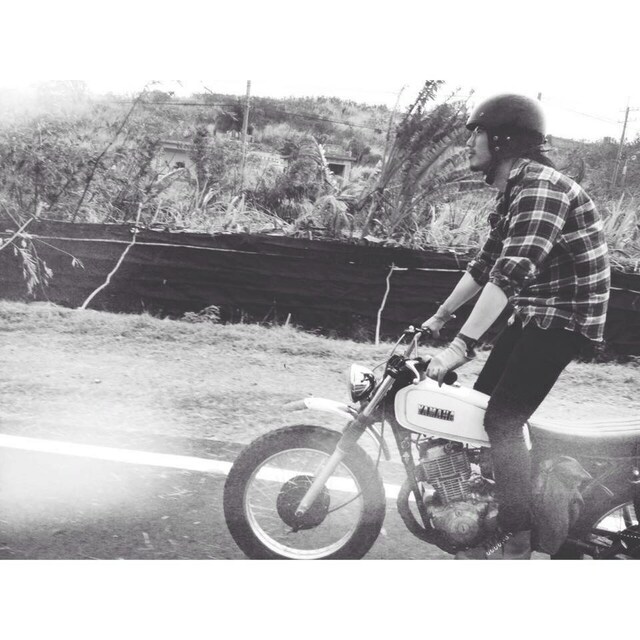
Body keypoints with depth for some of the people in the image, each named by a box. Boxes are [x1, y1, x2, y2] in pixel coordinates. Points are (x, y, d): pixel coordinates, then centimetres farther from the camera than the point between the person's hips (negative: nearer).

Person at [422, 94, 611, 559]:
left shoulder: (542, 187, -21)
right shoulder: (514, 191, 12)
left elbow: (512, 272, -31)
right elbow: (486, 263, 20)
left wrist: (462, 345, -34)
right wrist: (440, 317, 24)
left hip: (564, 317, -10)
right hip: (533, 314, 10)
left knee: (503, 421, -14)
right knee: (479, 404, 11)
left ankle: (516, 541, -4)